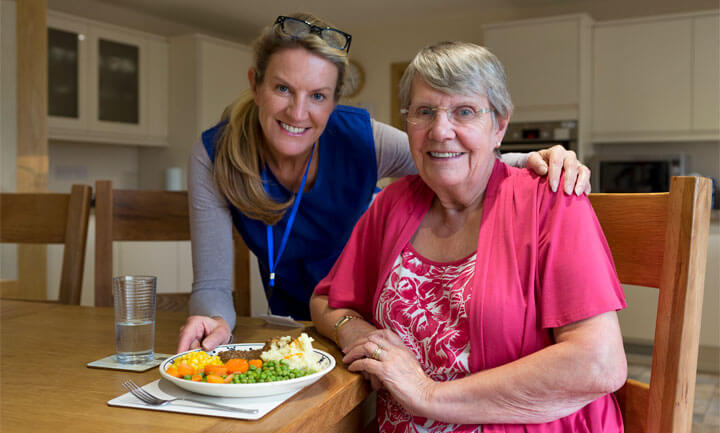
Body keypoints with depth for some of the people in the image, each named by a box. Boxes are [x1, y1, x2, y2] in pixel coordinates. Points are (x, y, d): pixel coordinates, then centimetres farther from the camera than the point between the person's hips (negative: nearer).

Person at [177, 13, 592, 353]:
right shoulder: (214, 156, -21)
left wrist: (537, 164, -33)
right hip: (290, 328, 1)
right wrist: (214, 321, -42)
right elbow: (213, 284, -19)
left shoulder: (361, 138, -22)